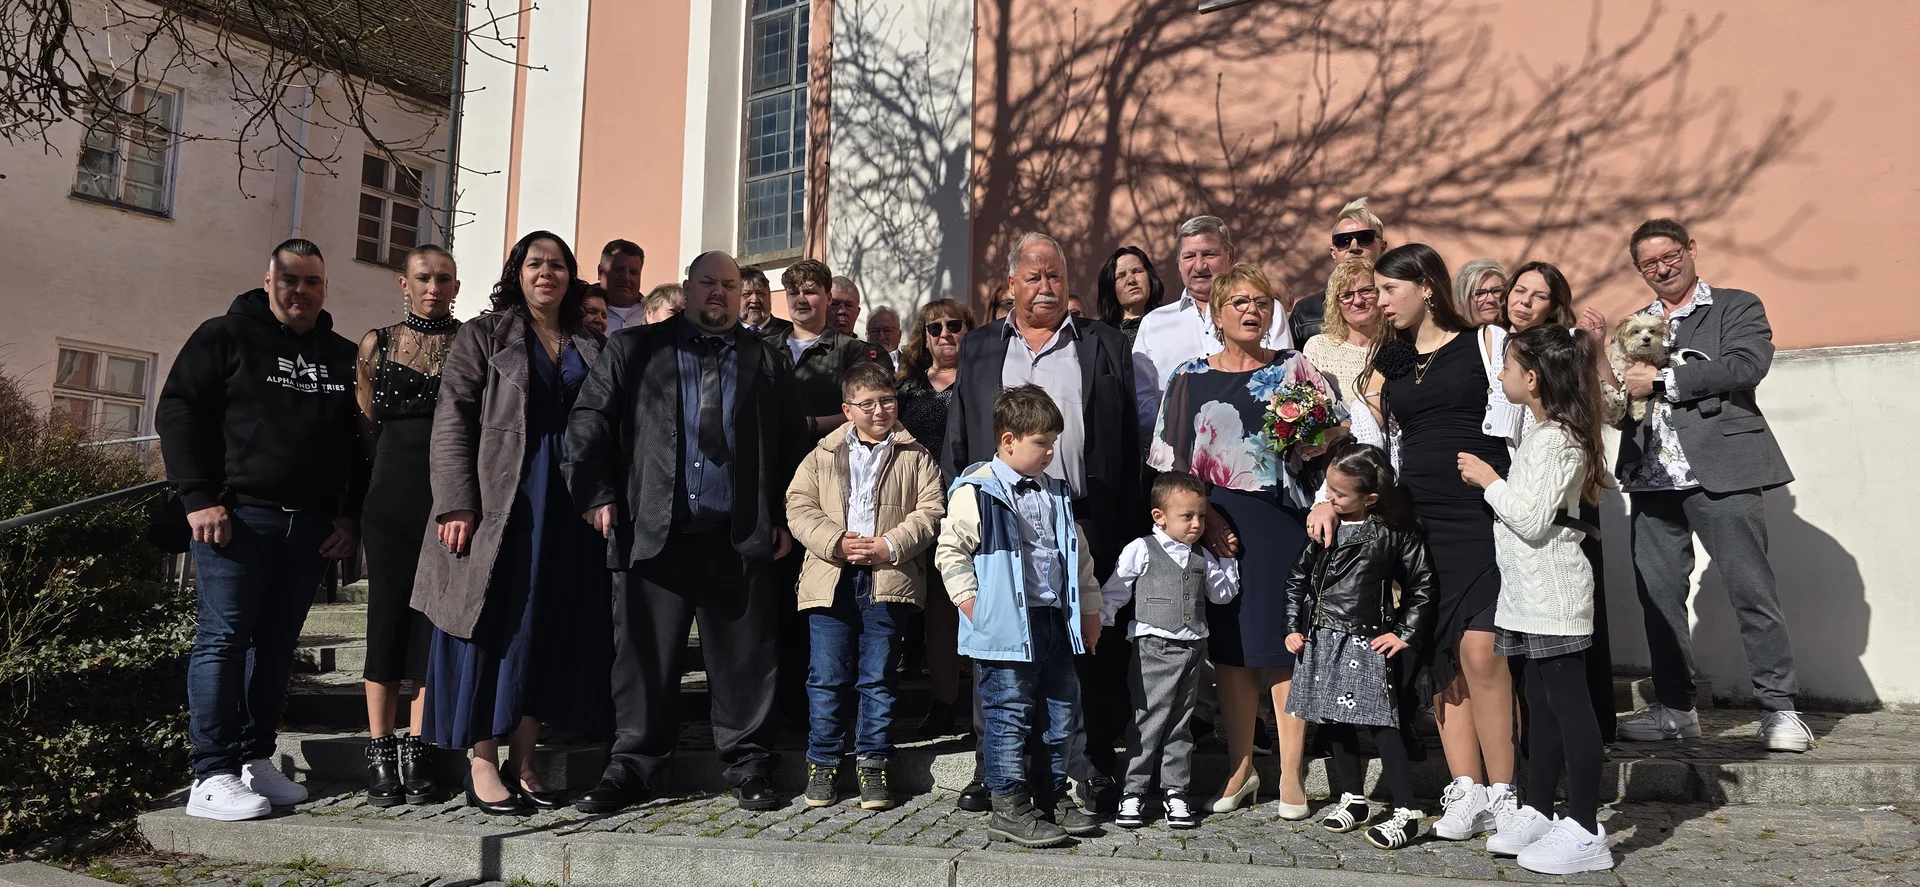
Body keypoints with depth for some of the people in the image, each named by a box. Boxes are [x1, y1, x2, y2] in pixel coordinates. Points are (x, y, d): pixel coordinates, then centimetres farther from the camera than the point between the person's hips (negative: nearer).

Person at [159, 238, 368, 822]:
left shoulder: (343, 357, 15)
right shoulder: (226, 337, 3)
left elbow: (358, 441, 17)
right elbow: (178, 413, -3)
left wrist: (351, 516, 7)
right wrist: (199, 499, -11)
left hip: (311, 526, 5)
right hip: (239, 516, -4)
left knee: (278, 643, 8)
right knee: (223, 637, -5)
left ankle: (255, 759, 16)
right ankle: (212, 776, -3)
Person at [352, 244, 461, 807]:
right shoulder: (378, 344, 9)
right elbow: (366, 428, 12)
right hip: (393, 501, 1)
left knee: (434, 623, 2)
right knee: (388, 619, 2)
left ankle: (418, 756, 10)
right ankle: (380, 756, 10)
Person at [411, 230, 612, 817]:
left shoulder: (589, 346, 15)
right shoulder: (484, 336, 4)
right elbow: (452, 420, -3)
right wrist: (456, 505, -13)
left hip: (565, 508, 4)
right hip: (498, 502, -4)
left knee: (549, 629, 5)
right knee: (494, 626, -2)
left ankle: (522, 764, 14)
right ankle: (483, 767, 6)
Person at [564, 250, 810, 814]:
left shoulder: (766, 361, 15)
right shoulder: (634, 351, 12)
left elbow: (793, 445, 14)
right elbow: (588, 420, 7)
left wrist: (785, 519, 6)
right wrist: (598, 494, -2)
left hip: (742, 537, 1)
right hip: (652, 533, 0)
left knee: (744, 658, 4)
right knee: (644, 655, 4)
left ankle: (747, 766, 16)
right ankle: (633, 767, 17)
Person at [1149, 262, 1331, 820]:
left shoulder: (1293, 369, 8)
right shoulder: (1190, 377, 8)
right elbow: (1171, 460, 4)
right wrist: (1206, 517, -7)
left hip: (1280, 519, -1)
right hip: (1215, 524, 1)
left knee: (1281, 641, -2)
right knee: (1228, 645, 6)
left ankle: (1291, 775, 7)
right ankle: (1240, 770, 18)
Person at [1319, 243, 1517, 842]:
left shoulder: (1482, 344, 4)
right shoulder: (1389, 360, 16)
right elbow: (1361, 436, 11)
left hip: (1482, 514, -4)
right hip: (1420, 517, 5)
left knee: (1479, 647, -13)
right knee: (1442, 655, 3)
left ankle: (1501, 793, 0)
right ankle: (1467, 791, 10)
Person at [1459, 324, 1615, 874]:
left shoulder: (1554, 440, -15)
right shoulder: (1550, 434, 15)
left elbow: (1531, 519, -21)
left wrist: (1489, 480, -10)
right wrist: (1492, 483, 10)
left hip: (1552, 596, -10)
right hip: (1534, 595, 10)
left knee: (1567, 704, -5)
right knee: (1543, 704, 15)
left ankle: (1585, 832, 0)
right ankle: (1537, 813, 24)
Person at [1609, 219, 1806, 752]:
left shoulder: (1737, 308, 7)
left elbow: (1747, 365, -12)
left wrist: (1662, 379, -12)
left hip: (1719, 469, -5)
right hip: (1652, 477, 5)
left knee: (1751, 589, -4)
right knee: (1658, 596, 6)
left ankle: (1779, 709, 5)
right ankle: (1674, 708, 16)